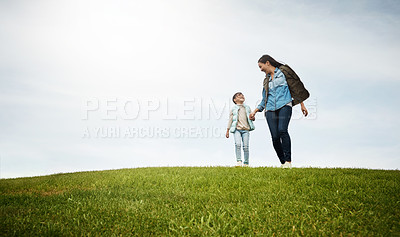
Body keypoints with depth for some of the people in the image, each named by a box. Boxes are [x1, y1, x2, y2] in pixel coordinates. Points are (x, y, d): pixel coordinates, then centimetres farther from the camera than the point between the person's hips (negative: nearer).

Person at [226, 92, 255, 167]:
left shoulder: (247, 108, 19)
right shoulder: (233, 109, 12)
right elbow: (230, 120, 12)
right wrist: (227, 130, 7)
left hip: (245, 129, 2)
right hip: (237, 129, -2)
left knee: (245, 146, -5)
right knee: (237, 144, -21)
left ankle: (246, 163, 3)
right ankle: (238, 161, -14)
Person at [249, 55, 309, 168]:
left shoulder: (283, 71, 10)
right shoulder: (266, 80, 25)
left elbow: (296, 87, 8)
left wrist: (302, 104, 4)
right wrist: (255, 111, 18)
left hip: (284, 106, -4)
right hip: (271, 109, 5)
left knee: (282, 130, -27)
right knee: (275, 137, -11)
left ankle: (288, 161, -24)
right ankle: (283, 163, -3)